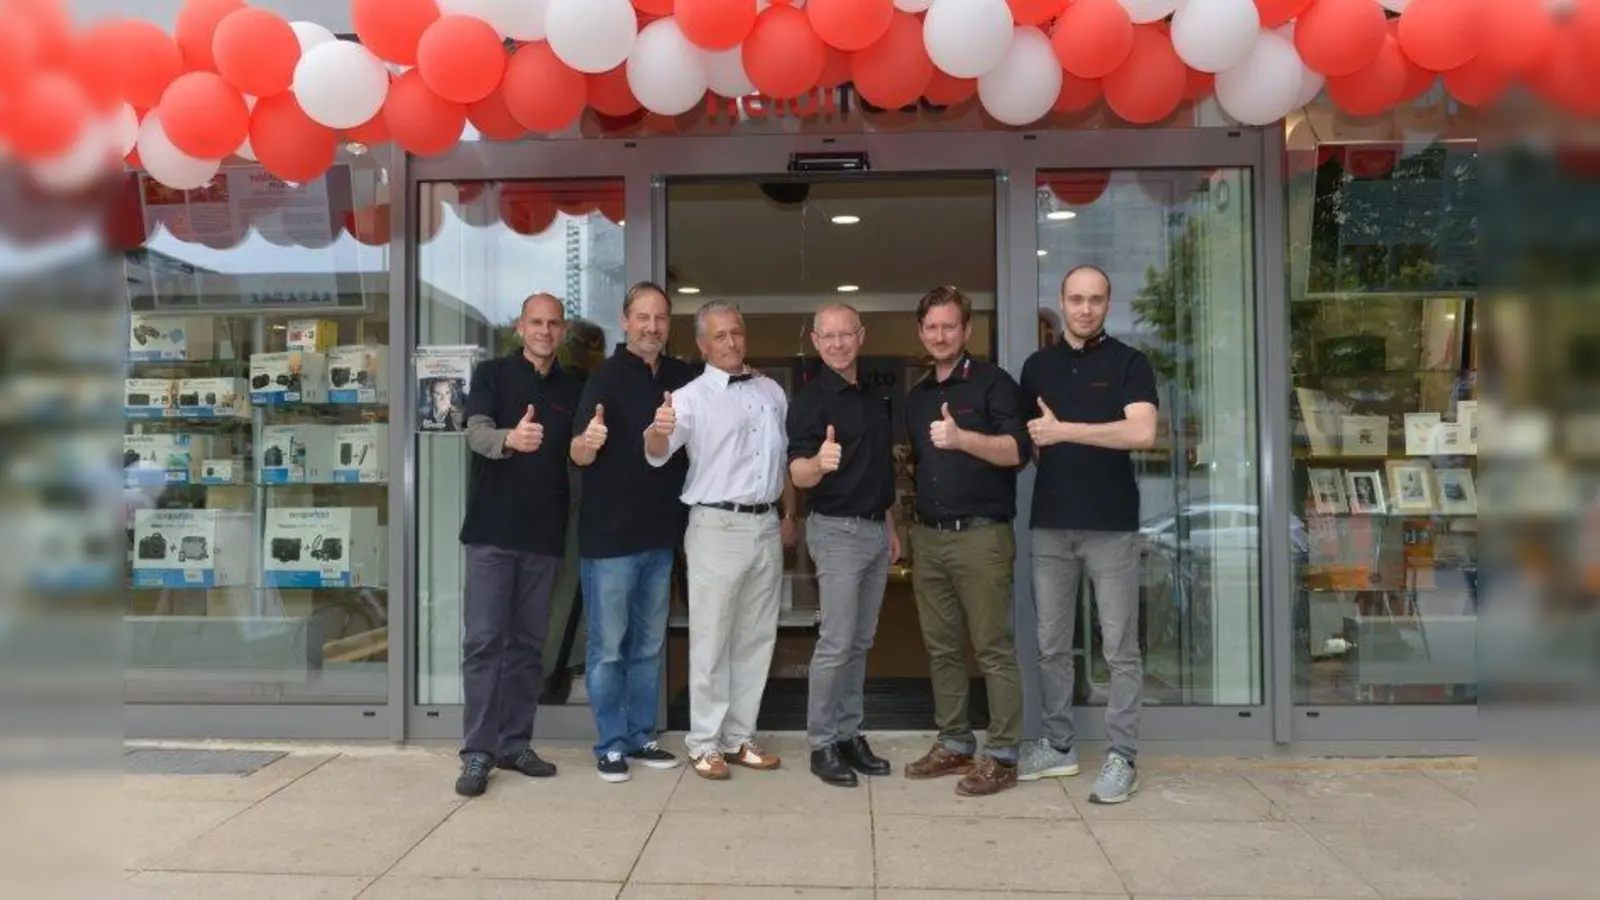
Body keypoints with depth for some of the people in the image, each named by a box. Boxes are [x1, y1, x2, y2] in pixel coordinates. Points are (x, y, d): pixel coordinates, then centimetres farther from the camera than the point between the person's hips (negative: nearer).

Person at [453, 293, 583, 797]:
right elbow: (477, 433, -15)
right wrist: (510, 438, -37)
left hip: (545, 535, 4)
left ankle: (515, 743, 18)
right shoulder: (492, 374, 2)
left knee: (528, 643, 9)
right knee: (483, 641, -4)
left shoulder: (573, 389, 12)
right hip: (492, 530, -4)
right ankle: (478, 752, 2)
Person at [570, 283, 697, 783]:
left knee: (649, 646, 15)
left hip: (661, 533, 5)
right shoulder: (606, 377, -9)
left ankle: (641, 737, 27)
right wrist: (588, 440, -37)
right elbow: (579, 454, -16)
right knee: (608, 647, 3)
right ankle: (611, 745, 14)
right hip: (610, 534, -5)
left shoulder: (683, 377, 6)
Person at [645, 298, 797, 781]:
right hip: (717, 527, -5)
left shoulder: (771, 391, 11)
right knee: (711, 641, 1)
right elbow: (657, 453, -22)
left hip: (767, 525, 6)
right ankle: (704, 743, 11)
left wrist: (789, 515, 17)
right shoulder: (691, 396, -6)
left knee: (756, 638, 12)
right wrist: (658, 430, -44)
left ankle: (739, 737, 24)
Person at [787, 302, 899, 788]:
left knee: (861, 642, 11)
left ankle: (849, 734, 20)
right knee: (836, 643, -6)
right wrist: (819, 463, -39)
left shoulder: (876, 395, 12)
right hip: (837, 529, -7)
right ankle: (822, 744, 5)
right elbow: (798, 474, -17)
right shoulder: (811, 398, -9)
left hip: (875, 529, 7)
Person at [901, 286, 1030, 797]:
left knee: (993, 648, -3)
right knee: (941, 649, 10)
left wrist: (962, 437, -30)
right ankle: (954, 744, 21)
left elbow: (1016, 451, -15)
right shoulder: (916, 397, 17)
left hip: (981, 536, -6)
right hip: (929, 538, 7)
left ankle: (1001, 755, 4)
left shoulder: (993, 383, -3)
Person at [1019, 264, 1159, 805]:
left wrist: (1064, 430, -15)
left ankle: (1122, 758, 10)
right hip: (1050, 524, 4)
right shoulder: (1038, 365, 11)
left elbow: (1142, 433, -18)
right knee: (1051, 646, 11)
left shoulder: (1129, 363, -2)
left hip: (1112, 525, -4)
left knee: (1120, 649, 2)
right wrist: (1036, 439, -4)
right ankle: (1059, 746, 24)